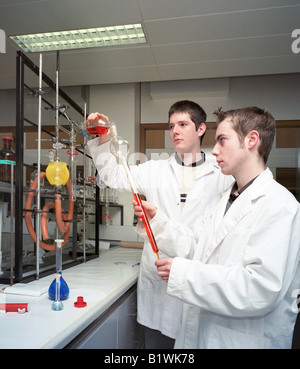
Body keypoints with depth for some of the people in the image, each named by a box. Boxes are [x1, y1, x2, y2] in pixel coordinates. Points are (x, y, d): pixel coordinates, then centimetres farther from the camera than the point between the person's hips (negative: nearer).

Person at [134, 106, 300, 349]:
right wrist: (157, 220, 0)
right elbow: (193, 247, 11)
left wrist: (182, 273, -25)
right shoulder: (221, 201, 11)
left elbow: (261, 289, -28)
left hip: (247, 340, -7)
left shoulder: (278, 205, -20)